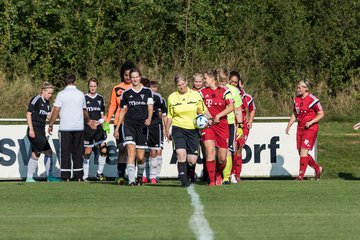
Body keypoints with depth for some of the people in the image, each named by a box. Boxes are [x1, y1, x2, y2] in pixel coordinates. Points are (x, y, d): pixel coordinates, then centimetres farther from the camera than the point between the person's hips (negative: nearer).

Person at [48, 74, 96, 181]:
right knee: (78, 153, 8)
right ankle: (78, 176, 7)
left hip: (65, 128, -3)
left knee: (65, 152, 0)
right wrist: (88, 121, 39)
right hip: (79, 128, 3)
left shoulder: (61, 94, -4)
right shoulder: (81, 94, 7)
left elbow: (56, 111, -8)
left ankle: (66, 177, -4)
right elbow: (84, 111, 21)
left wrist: (50, 125, 2)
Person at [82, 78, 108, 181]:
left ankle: (100, 173, 10)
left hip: (98, 127, 3)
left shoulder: (100, 98, 12)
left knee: (103, 150, -6)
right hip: (87, 128, -3)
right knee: (87, 152, -2)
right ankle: (85, 176, 5)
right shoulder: (84, 98, 1)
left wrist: (100, 121, -3)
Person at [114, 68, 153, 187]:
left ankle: (140, 176, 31)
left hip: (142, 126, 0)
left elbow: (150, 108, 0)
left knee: (140, 157, 1)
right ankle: (131, 180, -24)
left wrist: (149, 118, -22)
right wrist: (117, 128, 15)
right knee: (131, 151, -19)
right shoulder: (126, 93, 10)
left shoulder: (147, 92, 7)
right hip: (128, 124, 0)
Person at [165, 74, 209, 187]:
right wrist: (167, 131, 8)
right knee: (181, 154, -19)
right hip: (178, 128, -1)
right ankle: (184, 181, -12)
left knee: (192, 160, -3)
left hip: (193, 130, 1)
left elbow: (203, 111, 10)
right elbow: (170, 116, 11)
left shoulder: (196, 95, 4)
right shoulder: (172, 97, 4)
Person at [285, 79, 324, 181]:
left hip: (310, 128, -8)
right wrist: (289, 126, 11)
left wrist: (311, 122, -19)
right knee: (301, 152, 8)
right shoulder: (296, 99, 8)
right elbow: (294, 114, 20)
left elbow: (321, 114, -8)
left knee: (304, 151, -13)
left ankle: (301, 176, -9)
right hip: (300, 128, 8)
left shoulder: (312, 100, -12)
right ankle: (318, 169, 27)